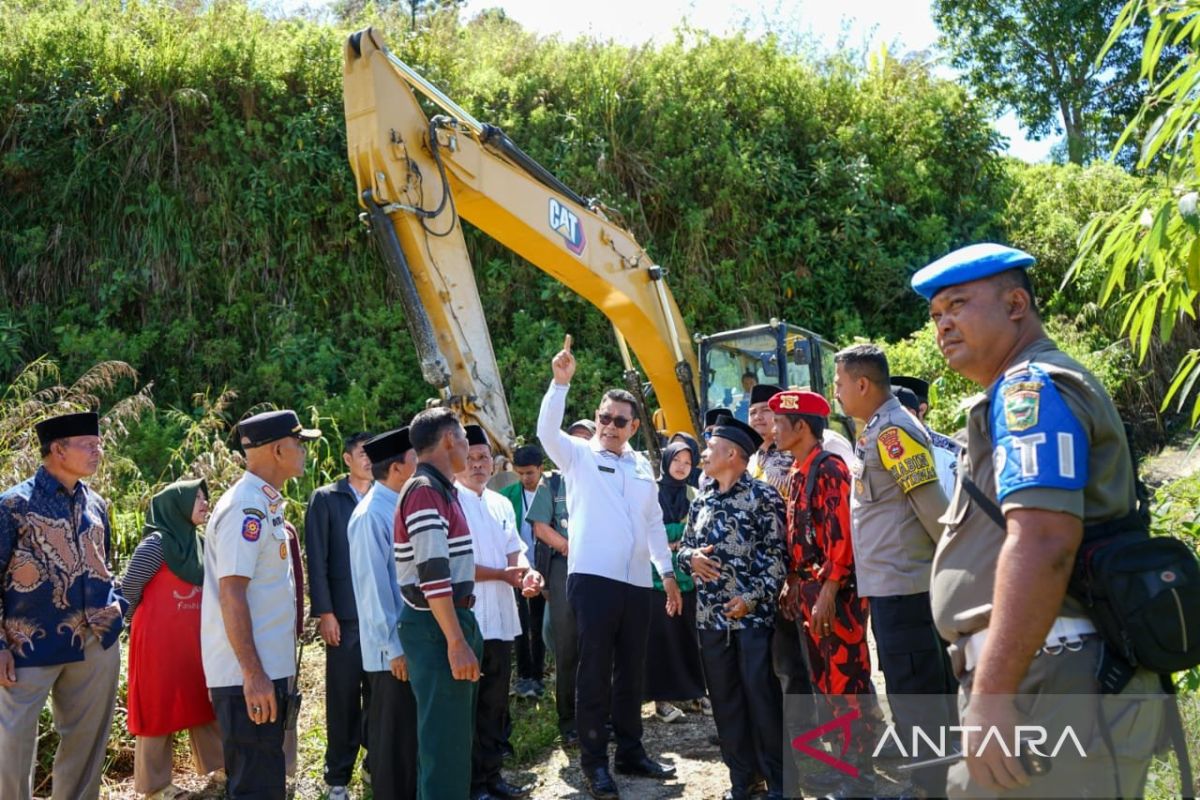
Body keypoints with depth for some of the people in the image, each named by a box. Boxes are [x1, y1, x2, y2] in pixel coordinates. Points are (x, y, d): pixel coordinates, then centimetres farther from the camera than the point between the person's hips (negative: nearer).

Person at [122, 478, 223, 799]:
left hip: (193, 640, 7)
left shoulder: (199, 544, 8)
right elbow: (128, 589, -10)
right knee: (160, 706, 4)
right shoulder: (156, 544, -14)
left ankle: (216, 764, 26)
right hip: (161, 640, -7)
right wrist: (146, 626, 3)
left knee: (201, 700, 14)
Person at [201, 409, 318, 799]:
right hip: (249, 675, -10)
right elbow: (231, 594, -21)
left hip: (268, 668, 10)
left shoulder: (264, 504, 13)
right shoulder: (246, 507, -16)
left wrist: (269, 672, 17)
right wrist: (253, 674, -23)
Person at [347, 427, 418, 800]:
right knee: (392, 737, 5)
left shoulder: (402, 506, 7)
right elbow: (373, 586, -18)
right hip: (394, 647, -8)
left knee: (412, 734, 18)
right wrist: (393, 647, -16)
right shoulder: (372, 515, -18)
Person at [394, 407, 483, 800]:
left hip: (448, 621, 10)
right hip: (435, 628, -10)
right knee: (444, 738, -5)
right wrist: (456, 641, -24)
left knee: (452, 735, 17)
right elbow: (432, 575, -23)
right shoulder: (425, 491, -16)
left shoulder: (440, 490, 15)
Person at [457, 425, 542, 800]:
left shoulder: (502, 504, 13)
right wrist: (504, 575, -14)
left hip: (500, 619, 7)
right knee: (467, 705, 3)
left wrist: (527, 572, -7)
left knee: (495, 702, 14)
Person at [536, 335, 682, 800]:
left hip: (637, 583, 5)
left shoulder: (642, 466, 16)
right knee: (594, 672, -1)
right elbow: (547, 431, -19)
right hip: (593, 579, -5)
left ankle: (631, 752, 24)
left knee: (632, 671, 13)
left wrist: (667, 572, 16)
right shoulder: (579, 456, 1)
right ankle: (594, 762, 6)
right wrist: (561, 382, -29)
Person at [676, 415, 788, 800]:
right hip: (710, 616, 6)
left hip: (753, 614, -6)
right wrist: (690, 558, -5)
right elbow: (684, 547, 18)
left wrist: (752, 597, -16)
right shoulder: (701, 501, 13)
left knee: (762, 695, -1)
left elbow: (777, 554, -9)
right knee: (725, 698, 10)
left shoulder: (763, 496, -5)